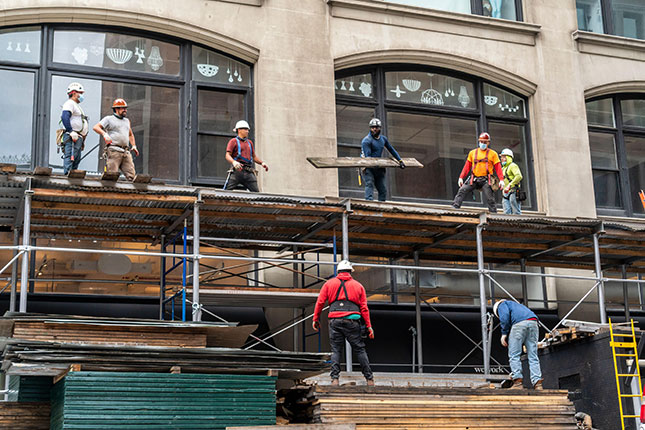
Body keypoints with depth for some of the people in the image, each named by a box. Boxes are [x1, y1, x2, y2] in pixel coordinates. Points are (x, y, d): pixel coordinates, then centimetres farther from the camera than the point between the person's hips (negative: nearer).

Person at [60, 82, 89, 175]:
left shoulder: (77, 105, 28)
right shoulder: (69, 103, -4)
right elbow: (64, 117, -21)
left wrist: (82, 141, 24)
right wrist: (72, 132, -26)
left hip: (78, 137, 10)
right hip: (72, 138, -10)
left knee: (77, 160, 8)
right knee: (70, 158, -17)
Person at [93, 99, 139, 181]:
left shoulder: (126, 121, 26)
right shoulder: (109, 119, 7)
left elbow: (130, 135, 38)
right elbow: (96, 127, -3)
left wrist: (134, 146, 23)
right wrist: (104, 134, -20)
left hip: (126, 152, 6)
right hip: (114, 151, -6)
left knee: (131, 175, -5)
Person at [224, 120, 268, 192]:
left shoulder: (249, 142, 23)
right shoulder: (233, 141, 7)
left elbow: (254, 157, 28)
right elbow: (228, 156, -5)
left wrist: (262, 163, 8)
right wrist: (234, 162, -26)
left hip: (248, 172, 5)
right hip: (237, 170, -5)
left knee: (256, 192, -5)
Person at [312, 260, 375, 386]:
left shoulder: (329, 283, 14)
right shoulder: (358, 285, 14)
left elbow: (320, 302, 6)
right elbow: (364, 308, 8)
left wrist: (316, 319, 13)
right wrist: (369, 326, 7)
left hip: (335, 321, 0)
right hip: (352, 321, 0)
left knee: (336, 350, 5)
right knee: (360, 349, 5)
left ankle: (335, 379, -6)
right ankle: (369, 379, 6)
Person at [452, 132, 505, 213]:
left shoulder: (493, 154, 7)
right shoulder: (472, 153, 15)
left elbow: (498, 167, 2)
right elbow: (467, 167, 13)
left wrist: (501, 180, -10)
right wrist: (461, 177, 5)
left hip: (486, 180, -3)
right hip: (474, 179, 3)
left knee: (489, 199, -6)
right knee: (462, 190, -12)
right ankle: (455, 207, -13)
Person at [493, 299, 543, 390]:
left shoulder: (501, 305, 22)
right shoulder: (517, 305, 41)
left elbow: (505, 315, -3)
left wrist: (504, 333, -2)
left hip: (519, 323, -7)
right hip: (533, 323, 7)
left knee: (514, 355, 0)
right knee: (533, 356, 5)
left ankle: (518, 380, -7)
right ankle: (537, 383, -4)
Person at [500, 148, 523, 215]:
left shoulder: (512, 165, -4)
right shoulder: (503, 168, 23)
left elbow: (519, 176, -20)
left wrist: (509, 185, -26)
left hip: (513, 192, -8)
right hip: (505, 194, 8)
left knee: (516, 213, -10)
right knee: (507, 213, -6)